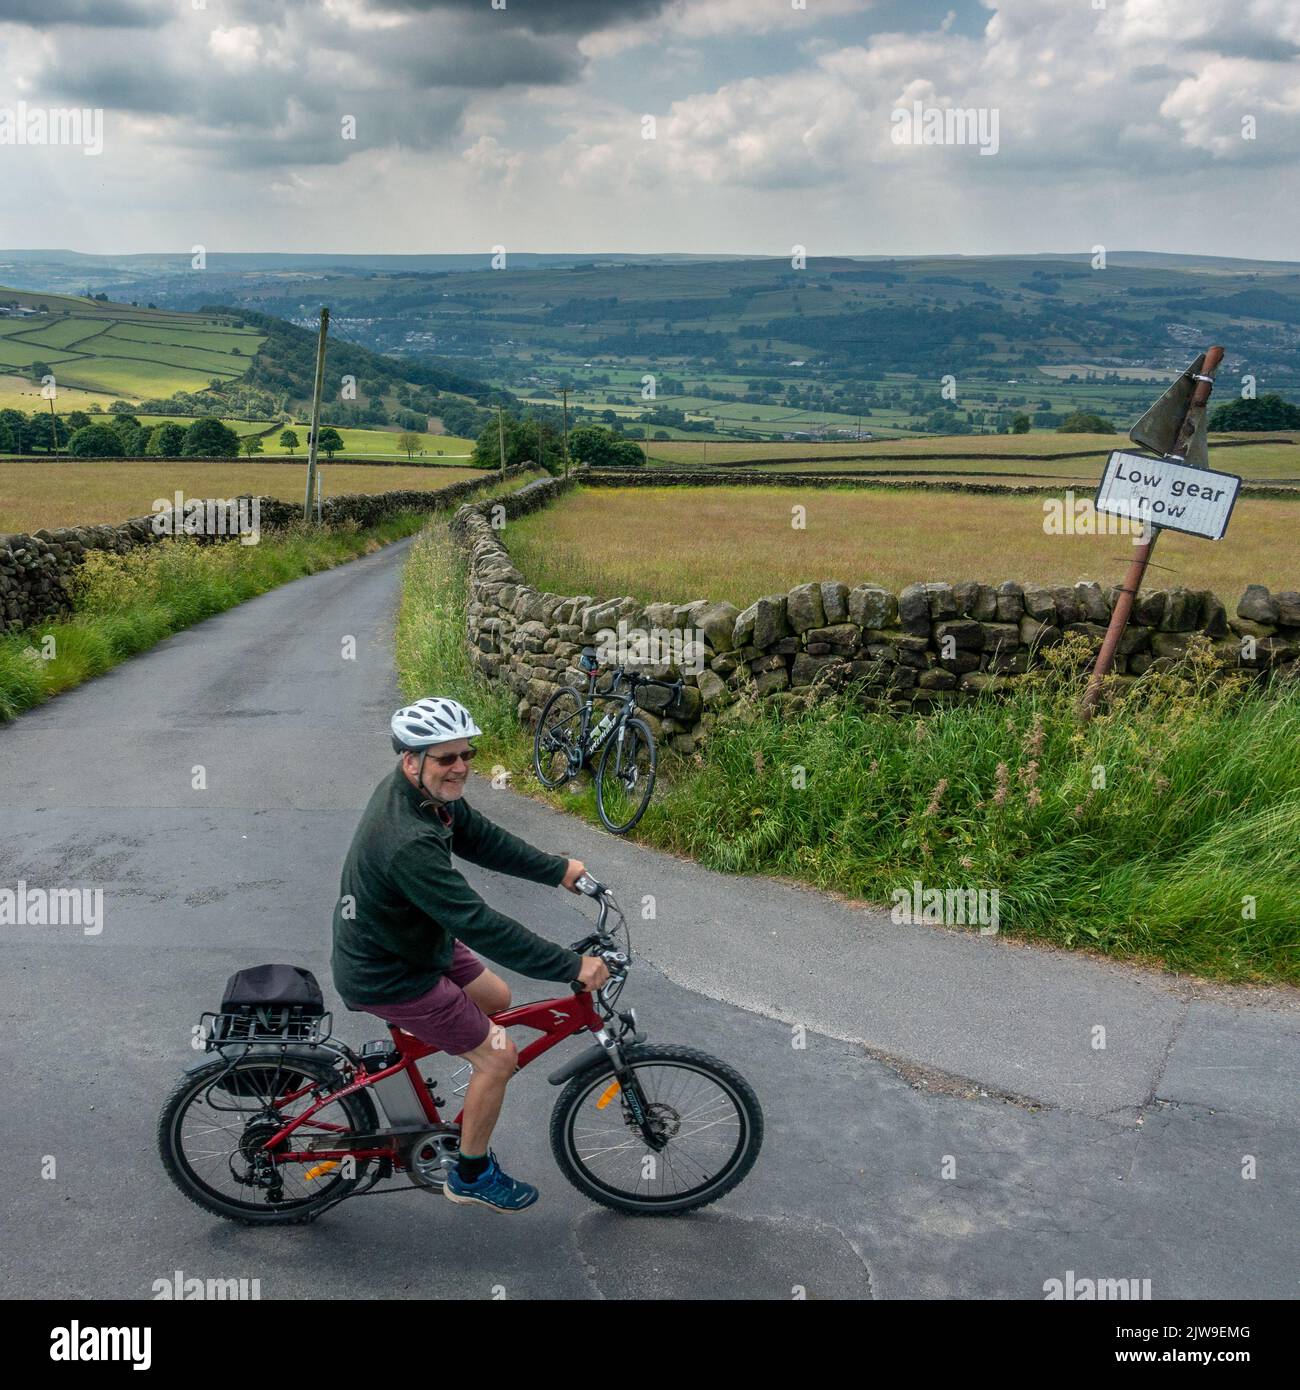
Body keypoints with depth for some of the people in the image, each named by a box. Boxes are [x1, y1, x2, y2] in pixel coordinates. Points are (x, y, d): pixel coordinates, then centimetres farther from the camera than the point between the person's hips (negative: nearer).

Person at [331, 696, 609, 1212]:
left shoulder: (429, 792, -8)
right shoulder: (408, 842, -37)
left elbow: (482, 839, 7)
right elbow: (479, 925, -36)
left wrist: (559, 869, 5)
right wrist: (572, 967, -32)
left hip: (411, 938, 9)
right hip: (386, 977, -9)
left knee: (496, 998, 21)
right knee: (498, 1056, -2)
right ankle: (471, 1175, 17)